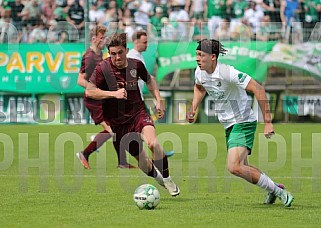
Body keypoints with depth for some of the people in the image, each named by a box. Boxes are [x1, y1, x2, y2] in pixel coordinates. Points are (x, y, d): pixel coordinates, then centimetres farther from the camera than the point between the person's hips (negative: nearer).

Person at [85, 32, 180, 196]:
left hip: (138, 114, 1)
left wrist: (158, 100, 12)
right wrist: (113, 93, -29)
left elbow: (149, 80, 21)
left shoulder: (136, 65, 0)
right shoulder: (103, 68, -11)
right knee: (144, 165, 1)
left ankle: (167, 179, -13)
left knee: (152, 143, -30)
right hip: (117, 122, -1)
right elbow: (89, 91, -20)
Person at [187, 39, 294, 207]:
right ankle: (274, 188, 36)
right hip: (229, 125, 9)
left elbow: (258, 90, -26)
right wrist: (193, 109, 8)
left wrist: (267, 122, -29)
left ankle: (278, 191, -9)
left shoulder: (227, 73, -25)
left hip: (243, 123, -9)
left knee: (234, 167, -22)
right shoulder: (199, 73, -1)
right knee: (242, 168, 16)